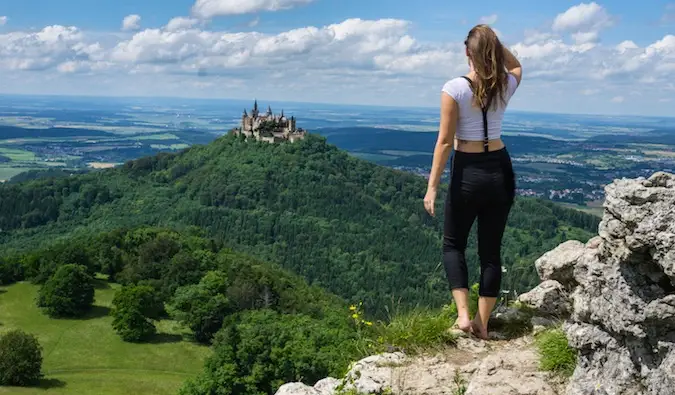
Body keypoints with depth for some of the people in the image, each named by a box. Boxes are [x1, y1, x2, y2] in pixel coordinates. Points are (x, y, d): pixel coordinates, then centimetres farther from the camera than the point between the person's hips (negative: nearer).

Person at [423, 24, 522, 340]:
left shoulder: (455, 88, -13)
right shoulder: (506, 86, 0)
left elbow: (445, 141, -13)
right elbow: (515, 65, 27)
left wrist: (432, 186, -9)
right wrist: (495, 43, 12)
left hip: (468, 173, -4)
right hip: (500, 171, 4)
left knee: (453, 244, 16)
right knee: (491, 250, 11)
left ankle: (463, 314, 3)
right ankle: (482, 324, 16)